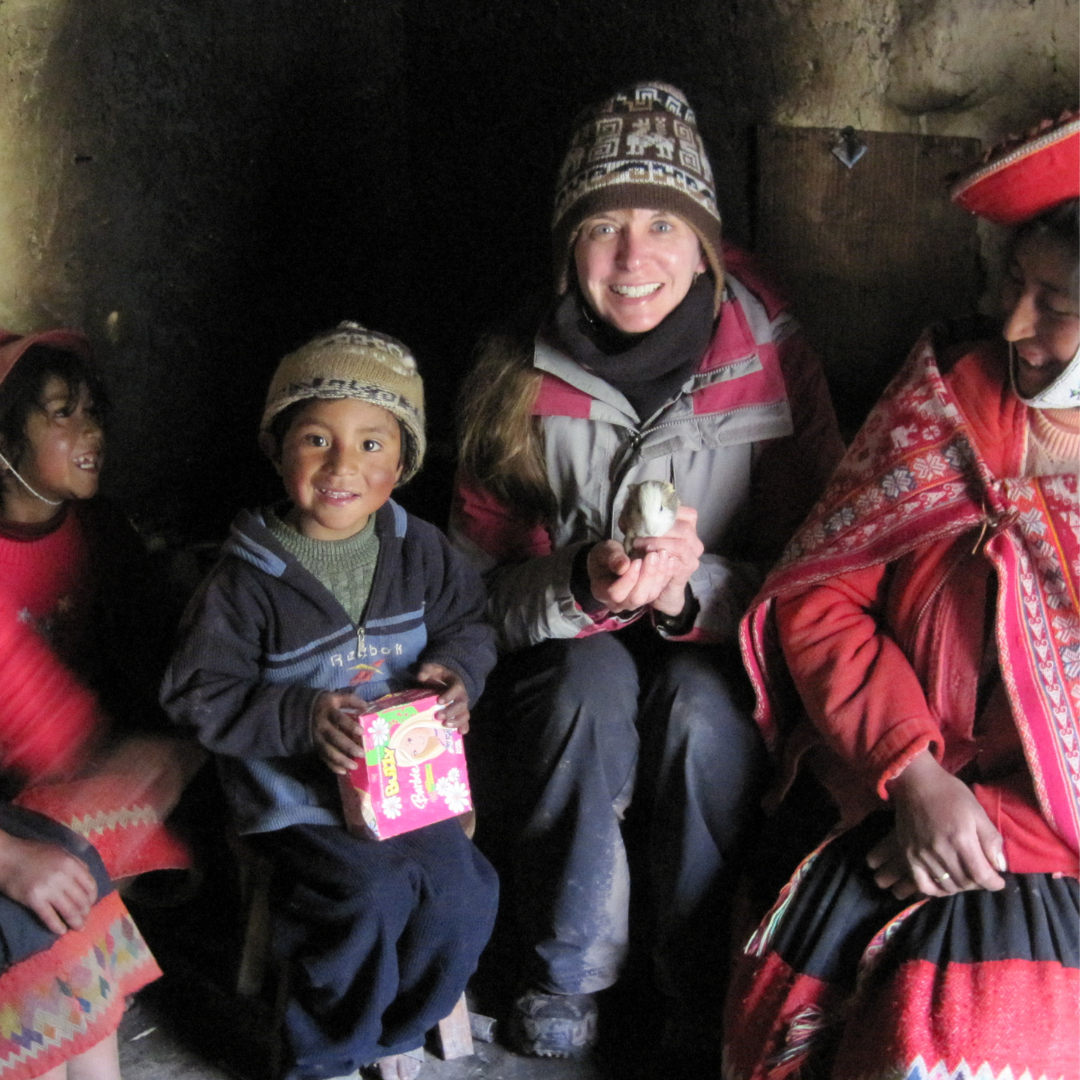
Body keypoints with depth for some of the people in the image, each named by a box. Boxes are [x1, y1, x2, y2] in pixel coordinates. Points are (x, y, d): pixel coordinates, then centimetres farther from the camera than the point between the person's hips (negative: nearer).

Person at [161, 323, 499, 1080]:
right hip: (297, 791, -4)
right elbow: (200, 695, -9)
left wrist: (456, 671, -9)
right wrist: (301, 718, -22)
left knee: (462, 888, -12)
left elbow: (469, 619, 14)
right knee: (372, 891, -23)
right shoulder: (248, 579, -11)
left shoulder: (419, 550, 1)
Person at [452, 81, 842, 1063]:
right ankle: (569, 971, -8)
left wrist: (693, 590, -27)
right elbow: (483, 589, -7)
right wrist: (583, 587, -29)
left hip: (721, 655, 0)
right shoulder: (522, 381, -7)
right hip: (563, 659, 1)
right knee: (594, 685, -32)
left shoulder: (772, 365, -8)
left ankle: (709, 986, -10)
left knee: (701, 704, -33)